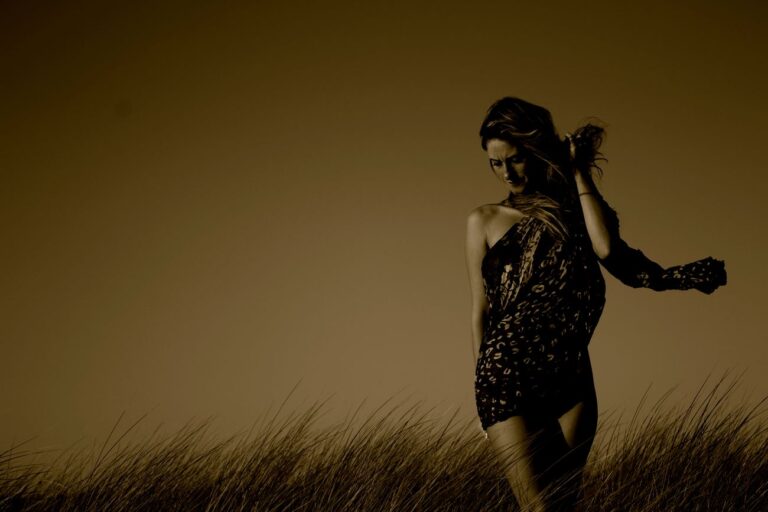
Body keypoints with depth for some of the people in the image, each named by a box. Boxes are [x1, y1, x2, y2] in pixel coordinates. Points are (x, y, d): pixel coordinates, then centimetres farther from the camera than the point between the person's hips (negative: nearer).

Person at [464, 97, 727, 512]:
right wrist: (483, 392, 4)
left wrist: (578, 173, -2)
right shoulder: (484, 221, 9)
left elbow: (607, 248, -11)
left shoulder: (574, 209, 12)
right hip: (507, 379, -2)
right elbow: (480, 311, 8)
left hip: (570, 379, 2)